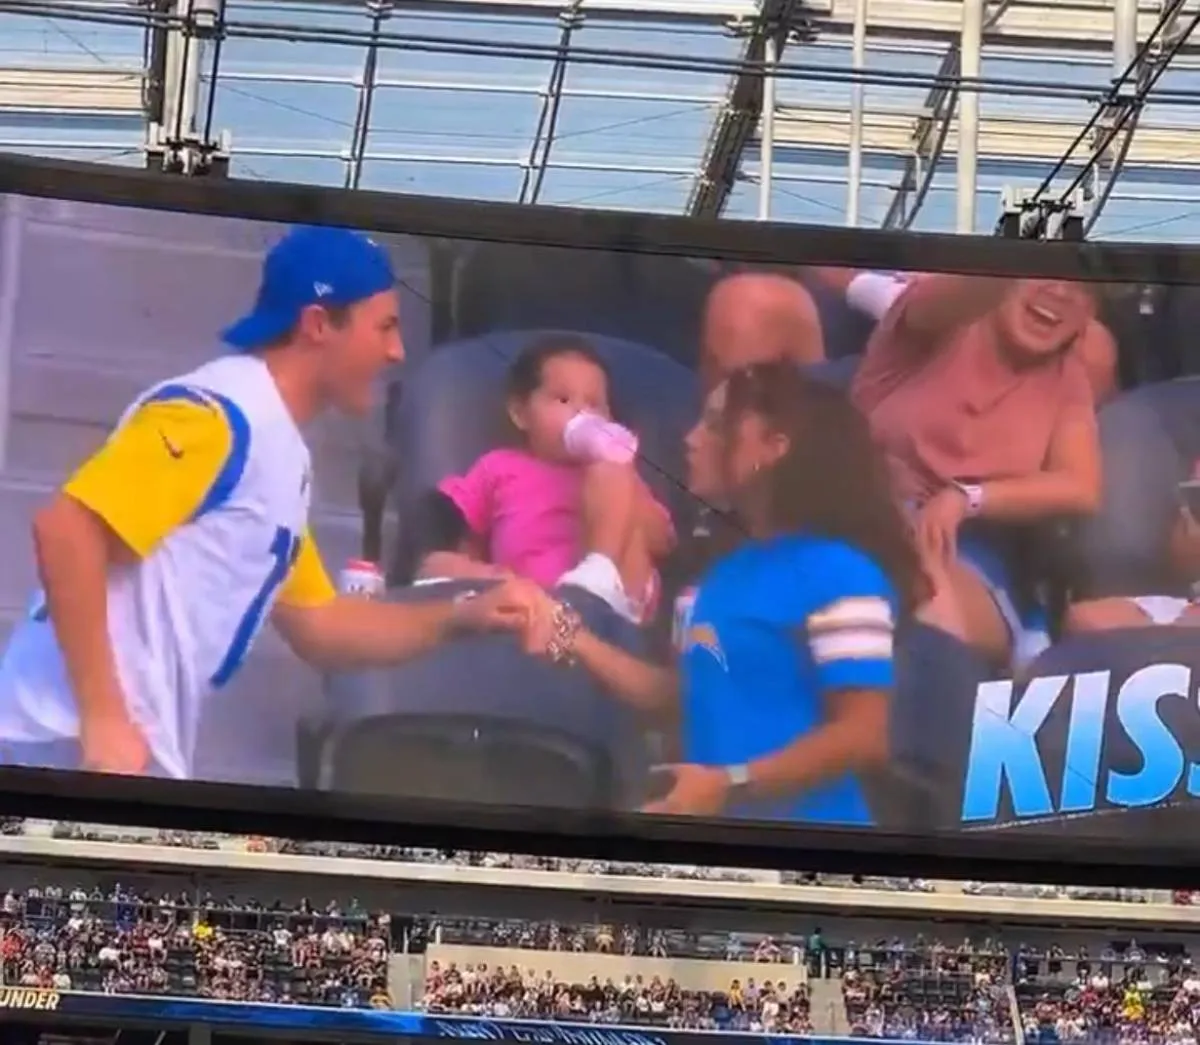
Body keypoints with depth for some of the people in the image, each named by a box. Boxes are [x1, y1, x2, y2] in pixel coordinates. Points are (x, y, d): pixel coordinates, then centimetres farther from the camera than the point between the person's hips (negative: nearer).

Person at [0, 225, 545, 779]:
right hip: (73, 742, -10)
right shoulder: (217, 412, -13)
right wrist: (101, 720, -23)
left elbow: (316, 628, 25)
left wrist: (465, 615, 15)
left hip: (138, 752, 10)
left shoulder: (284, 454, 16)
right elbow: (65, 527, -22)